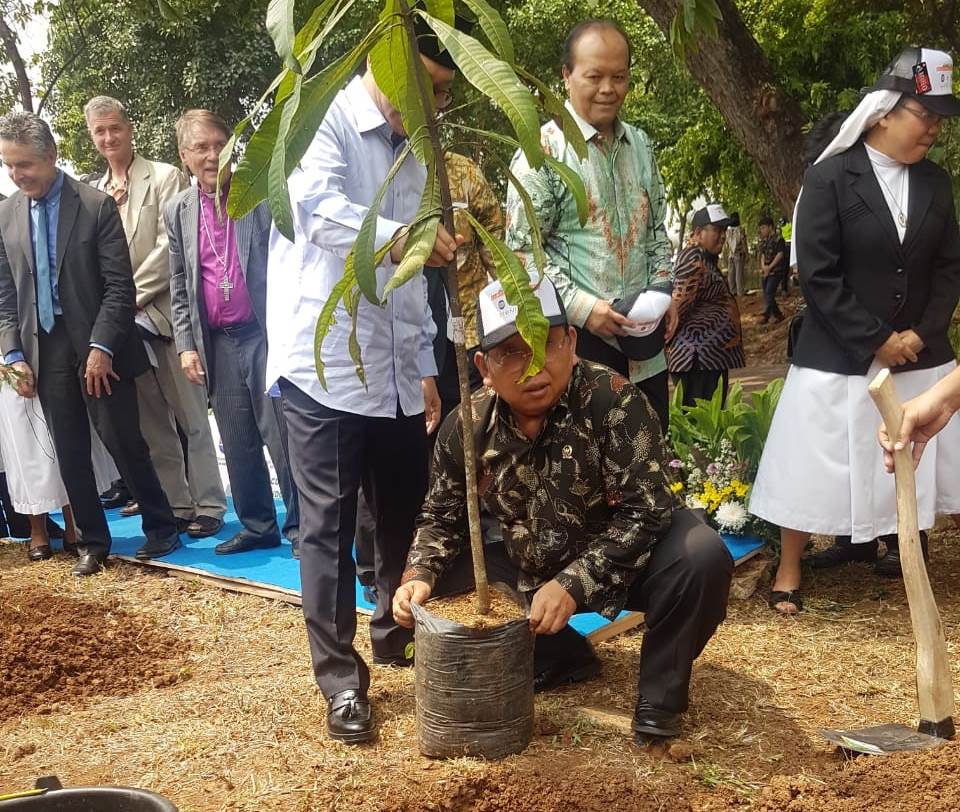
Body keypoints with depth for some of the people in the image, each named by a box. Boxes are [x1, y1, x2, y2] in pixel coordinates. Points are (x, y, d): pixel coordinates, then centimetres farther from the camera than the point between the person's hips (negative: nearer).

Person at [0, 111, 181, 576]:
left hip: (97, 346, -4)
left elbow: (120, 287, -10)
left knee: (124, 443, 1)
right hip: (44, 350, 4)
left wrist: (101, 347, -16)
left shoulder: (96, 206, -8)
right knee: (70, 453, 9)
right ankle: (91, 542, 21)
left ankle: (161, 529, 18)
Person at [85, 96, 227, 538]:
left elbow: (169, 245, -10)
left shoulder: (165, 177, -1)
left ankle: (208, 506, 4)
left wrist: (130, 295, -12)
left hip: (163, 313, -5)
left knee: (191, 417, -1)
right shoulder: (94, 193, 16)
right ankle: (174, 505, 15)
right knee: (152, 423, 8)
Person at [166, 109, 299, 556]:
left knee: (283, 435, -1)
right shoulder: (178, 211, 10)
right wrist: (186, 345, 4)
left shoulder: (261, 194, -1)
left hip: (266, 333, -4)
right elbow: (179, 288, 13)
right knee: (238, 443, 10)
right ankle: (257, 526, 22)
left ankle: (300, 525, 9)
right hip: (217, 342, 4)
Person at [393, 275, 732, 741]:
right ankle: (560, 658, 7)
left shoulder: (613, 401, -26)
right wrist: (418, 576, -18)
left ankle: (660, 694, -7)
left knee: (701, 558, -33)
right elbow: (442, 517, 2)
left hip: (621, 562, -4)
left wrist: (574, 584, -33)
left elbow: (643, 513, -26)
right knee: (436, 585, -10)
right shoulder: (466, 428, -13)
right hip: (529, 571, 5)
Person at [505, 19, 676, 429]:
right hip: (578, 335, -6)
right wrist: (581, 306, -18)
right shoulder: (543, 150, -8)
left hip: (644, 335, 6)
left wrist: (663, 291, 5)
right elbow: (523, 249, -11)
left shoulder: (640, 145, 11)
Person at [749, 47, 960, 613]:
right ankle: (789, 571, 18)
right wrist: (875, 341, -15)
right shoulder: (831, 178, -10)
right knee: (816, 464, 3)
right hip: (839, 356, -4)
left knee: (912, 461, 10)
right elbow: (818, 275, -13)